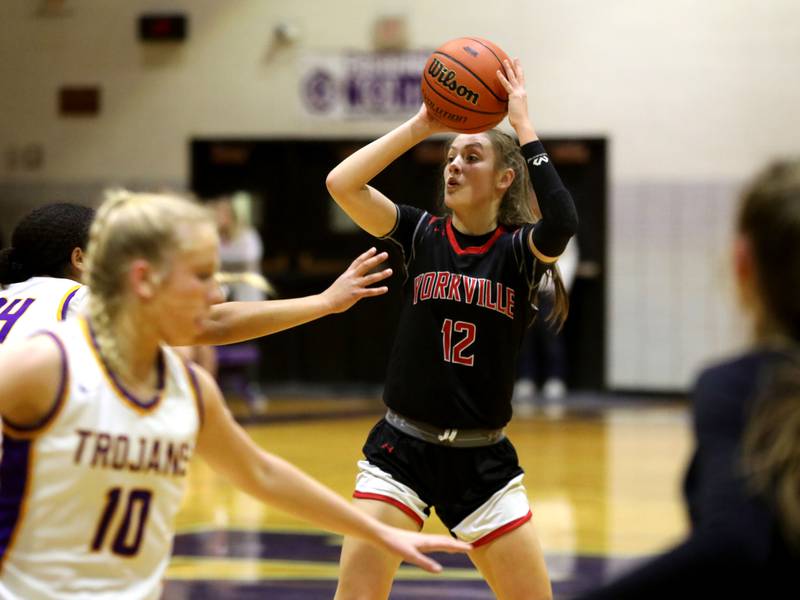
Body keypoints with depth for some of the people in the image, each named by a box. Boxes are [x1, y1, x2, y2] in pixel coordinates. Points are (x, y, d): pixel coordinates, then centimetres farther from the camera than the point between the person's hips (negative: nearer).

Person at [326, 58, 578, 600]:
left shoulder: (519, 250, -3)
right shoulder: (421, 235, 2)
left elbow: (563, 222, -28)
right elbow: (342, 184, -13)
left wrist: (523, 124, -22)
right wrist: (420, 126, -11)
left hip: (483, 459, 0)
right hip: (402, 449, 1)